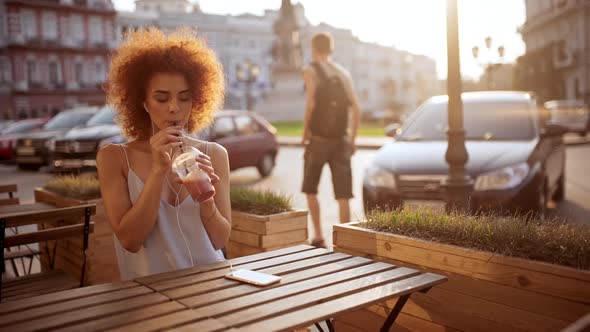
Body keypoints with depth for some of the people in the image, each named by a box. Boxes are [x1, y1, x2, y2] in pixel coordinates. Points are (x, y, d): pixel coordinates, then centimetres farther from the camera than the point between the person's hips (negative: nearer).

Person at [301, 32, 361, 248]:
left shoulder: (311, 70, -2)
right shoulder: (344, 73, 12)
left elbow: (311, 104, -15)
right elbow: (355, 109, 7)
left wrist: (305, 133, -5)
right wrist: (352, 140, 12)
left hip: (318, 139, -3)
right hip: (341, 140, 4)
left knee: (310, 189, 14)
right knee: (343, 195, 3)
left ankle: (318, 236, 10)